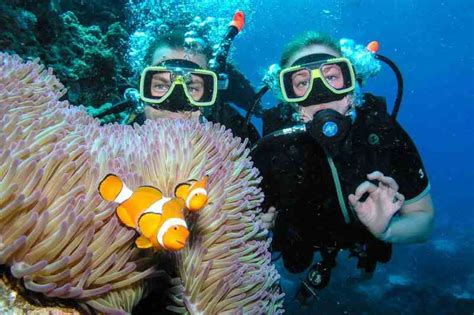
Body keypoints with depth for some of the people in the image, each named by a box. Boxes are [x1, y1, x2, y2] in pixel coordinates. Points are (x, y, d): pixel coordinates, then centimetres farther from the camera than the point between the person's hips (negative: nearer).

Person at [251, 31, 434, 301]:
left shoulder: (383, 130, -32)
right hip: (301, 242, 0)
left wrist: (386, 230, -42)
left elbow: (424, 218, -22)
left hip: (364, 240, 1)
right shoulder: (273, 144, -35)